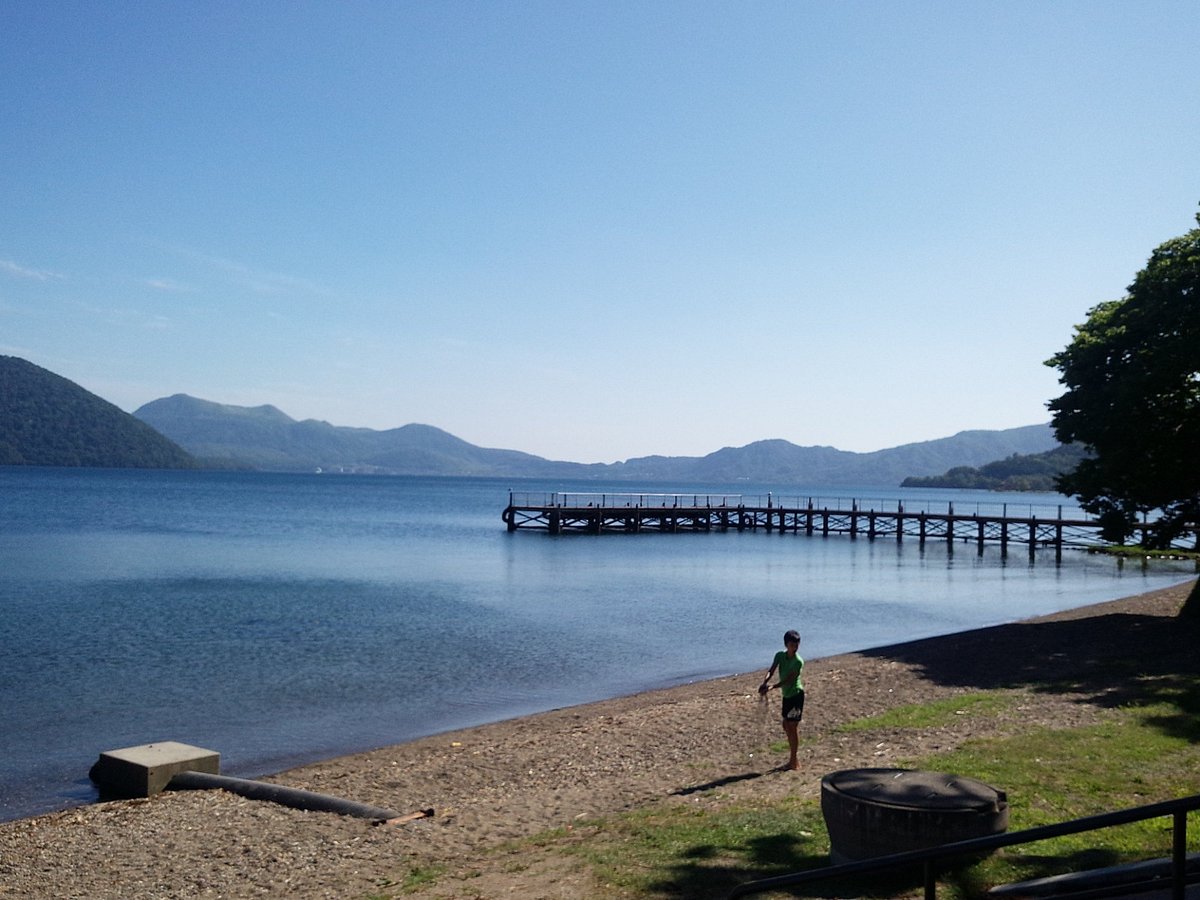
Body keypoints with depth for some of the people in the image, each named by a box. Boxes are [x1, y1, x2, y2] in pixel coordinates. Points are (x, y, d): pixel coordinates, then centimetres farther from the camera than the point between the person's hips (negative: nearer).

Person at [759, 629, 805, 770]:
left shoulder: (798, 661, -19)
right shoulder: (780, 655, -1)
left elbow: (788, 679, -25)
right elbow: (771, 670, -10)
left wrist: (772, 686, -36)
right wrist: (765, 682, -30)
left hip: (796, 694, -7)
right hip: (786, 695, 7)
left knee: (793, 726, -5)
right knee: (786, 725, 13)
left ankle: (794, 761, 2)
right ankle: (793, 758, 25)